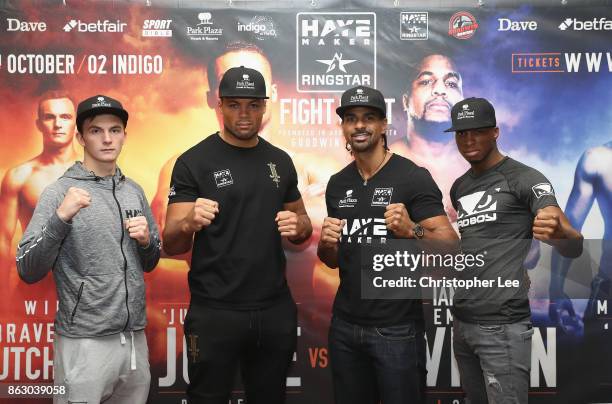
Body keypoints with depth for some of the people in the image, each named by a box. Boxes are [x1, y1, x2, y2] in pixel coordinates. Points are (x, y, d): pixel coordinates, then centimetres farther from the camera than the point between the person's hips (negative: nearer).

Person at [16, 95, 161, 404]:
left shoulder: (134, 191, 7)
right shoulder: (60, 192, -8)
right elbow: (28, 272, -12)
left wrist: (146, 240, -5)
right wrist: (61, 218, -24)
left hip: (135, 339, 5)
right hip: (85, 344, -5)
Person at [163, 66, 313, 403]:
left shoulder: (280, 161, 7)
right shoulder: (193, 162, -7)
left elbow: (303, 226, 17)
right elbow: (171, 245, -10)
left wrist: (298, 226, -7)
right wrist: (189, 223, -32)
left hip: (276, 310, 4)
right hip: (214, 312, -4)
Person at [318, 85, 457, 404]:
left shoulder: (413, 177, -10)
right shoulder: (337, 184, 7)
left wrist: (411, 231, -31)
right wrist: (326, 243, -8)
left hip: (396, 327, -5)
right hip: (345, 325, 5)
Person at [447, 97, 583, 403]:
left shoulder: (524, 179, -8)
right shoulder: (459, 188, 13)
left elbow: (574, 247, -20)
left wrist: (559, 233, -42)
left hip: (503, 326, -7)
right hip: (461, 322, 7)